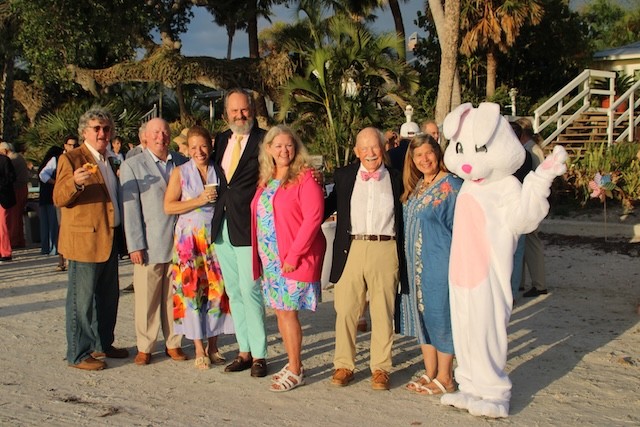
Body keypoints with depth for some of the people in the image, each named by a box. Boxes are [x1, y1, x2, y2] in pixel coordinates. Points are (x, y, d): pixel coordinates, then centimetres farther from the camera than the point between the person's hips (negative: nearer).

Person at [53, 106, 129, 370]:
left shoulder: (108, 161, 18)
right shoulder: (71, 159, -6)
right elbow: (59, 198, -13)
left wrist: (120, 235, 17)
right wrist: (75, 182, -33)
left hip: (109, 240, 8)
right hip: (84, 240, -8)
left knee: (108, 297, 15)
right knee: (82, 299, -3)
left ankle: (102, 344, 28)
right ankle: (78, 355, 4)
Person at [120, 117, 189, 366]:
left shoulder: (181, 163, 11)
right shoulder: (132, 166, 2)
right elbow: (131, 209, -2)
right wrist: (135, 246, -7)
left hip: (179, 243, 3)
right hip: (149, 245, -2)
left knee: (174, 297, 8)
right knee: (147, 298, 2)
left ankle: (173, 344, 20)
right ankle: (144, 348, 15)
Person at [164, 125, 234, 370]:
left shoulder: (219, 171, 8)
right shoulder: (180, 172, 2)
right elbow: (168, 206, -5)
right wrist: (199, 201, -12)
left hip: (216, 237, 2)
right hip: (189, 237, -2)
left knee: (216, 289, 1)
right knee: (191, 290, -1)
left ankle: (213, 346, 14)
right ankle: (199, 349, 9)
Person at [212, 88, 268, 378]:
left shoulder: (264, 141, -6)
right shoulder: (222, 140, 13)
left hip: (248, 227, -7)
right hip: (222, 226, 7)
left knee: (250, 290, -7)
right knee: (233, 293, 12)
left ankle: (259, 355, 4)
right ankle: (244, 351, 21)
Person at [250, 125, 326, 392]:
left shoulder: (304, 177, -9)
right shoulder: (265, 181, 13)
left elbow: (313, 217, -16)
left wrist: (294, 255, -18)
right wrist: (260, 256, 8)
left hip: (296, 258, -7)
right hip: (270, 259, 7)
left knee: (287, 311, -6)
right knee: (280, 310, 11)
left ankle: (295, 372, 6)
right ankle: (293, 363, 24)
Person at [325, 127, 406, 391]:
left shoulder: (396, 179, 7)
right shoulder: (344, 176, 10)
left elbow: (403, 218, 8)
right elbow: (329, 206, 16)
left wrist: (402, 258, 0)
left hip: (385, 250, -1)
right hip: (351, 249, 1)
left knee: (383, 312, 6)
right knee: (345, 310, 4)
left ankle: (380, 368, 16)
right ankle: (344, 365, 16)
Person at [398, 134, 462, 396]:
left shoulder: (451, 186, -11)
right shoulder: (416, 187, 12)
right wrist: (408, 261, 14)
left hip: (440, 264, -8)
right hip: (416, 265, 8)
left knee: (440, 315, 0)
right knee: (421, 315, 12)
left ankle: (445, 379, 12)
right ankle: (430, 374, 24)